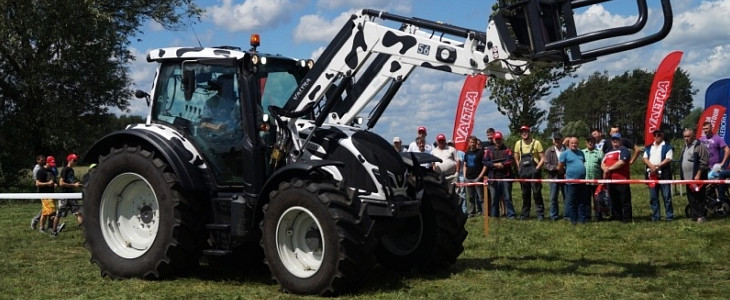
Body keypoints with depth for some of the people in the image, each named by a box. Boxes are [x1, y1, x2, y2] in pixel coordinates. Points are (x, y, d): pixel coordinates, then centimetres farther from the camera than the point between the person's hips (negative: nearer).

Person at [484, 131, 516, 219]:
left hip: (505, 177, -1)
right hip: (493, 178, 1)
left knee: (507, 197, -1)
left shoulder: (507, 150, 8)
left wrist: (501, 164, -16)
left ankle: (511, 215, 3)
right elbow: (485, 162, 1)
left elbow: (509, 161, -6)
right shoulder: (489, 150, 11)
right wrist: (495, 165, -11)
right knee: (494, 198, 5)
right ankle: (494, 215, 12)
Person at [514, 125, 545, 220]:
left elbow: (542, 158, -3)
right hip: (523, 172, 4)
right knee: (525, 194, 10)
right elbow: (516, 158, 17)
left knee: (537, 193, -6)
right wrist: (519, 169, 6)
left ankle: (540, 214, -1)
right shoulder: (518, 144, 8)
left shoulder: (536, 143, -2)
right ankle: (525, 214, 17)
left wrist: (537, 169, -12)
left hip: (534, 171, -4)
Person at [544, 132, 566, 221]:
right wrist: (556, 167, -14)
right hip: (553, 177, 1)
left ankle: (567, 215, 12)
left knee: (567, 197, 3)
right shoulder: (549, 151, 4)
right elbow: (546, 165, -1)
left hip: (565, 177, -1)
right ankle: (553, 216, 15)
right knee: (553, 198, 6)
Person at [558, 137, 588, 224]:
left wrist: (583, 173, 14)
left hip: (582, 181, 5)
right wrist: (567, 172, 6)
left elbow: (585, 163, 22)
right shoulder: (565, 153, -4)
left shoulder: (581, 153, 12)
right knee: (572, 202, 1)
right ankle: (573, 219, 8)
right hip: (571, 181, -5)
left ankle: (582, 219, 15)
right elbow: (560, 167, -3)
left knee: (582, 201, 9)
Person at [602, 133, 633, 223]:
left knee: (625, 201, -5)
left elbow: (621, 162, -17)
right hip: (611, 180, 8)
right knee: (614, 201, 14)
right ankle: (616, 217, 21)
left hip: (622, 179, -8)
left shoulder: (623, 150, -3)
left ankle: (627, 218, -2)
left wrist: (609, 168, -10)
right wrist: (605, 168, -3)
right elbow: (603, 163, 22)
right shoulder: (608, 152, 24)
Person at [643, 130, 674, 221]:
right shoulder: (648, 147, 17)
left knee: (666, 196, -5)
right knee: (653, 197, 6)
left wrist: (658, 166, -16)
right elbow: (645, 158, 9)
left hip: (664, 175, -5)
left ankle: (669, 216, 0)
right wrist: (651, 166, -10)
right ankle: (655, 216, 13)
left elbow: (668, 159, -8)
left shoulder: (667, 146, 1)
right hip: (651, 174, 5)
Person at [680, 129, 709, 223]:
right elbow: (681, 162, 22)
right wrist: (682, 176, 18)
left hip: (697, 177, -8)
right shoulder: (685, 147, 16)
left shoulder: (699, 146, -10)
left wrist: (698, 175, -19)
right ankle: (695, 215, 14)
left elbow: (704, 162, -15)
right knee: (691, 199, 9)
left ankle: (701, 216, 2)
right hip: (688, 178, 8)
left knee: (699, 197, -3)